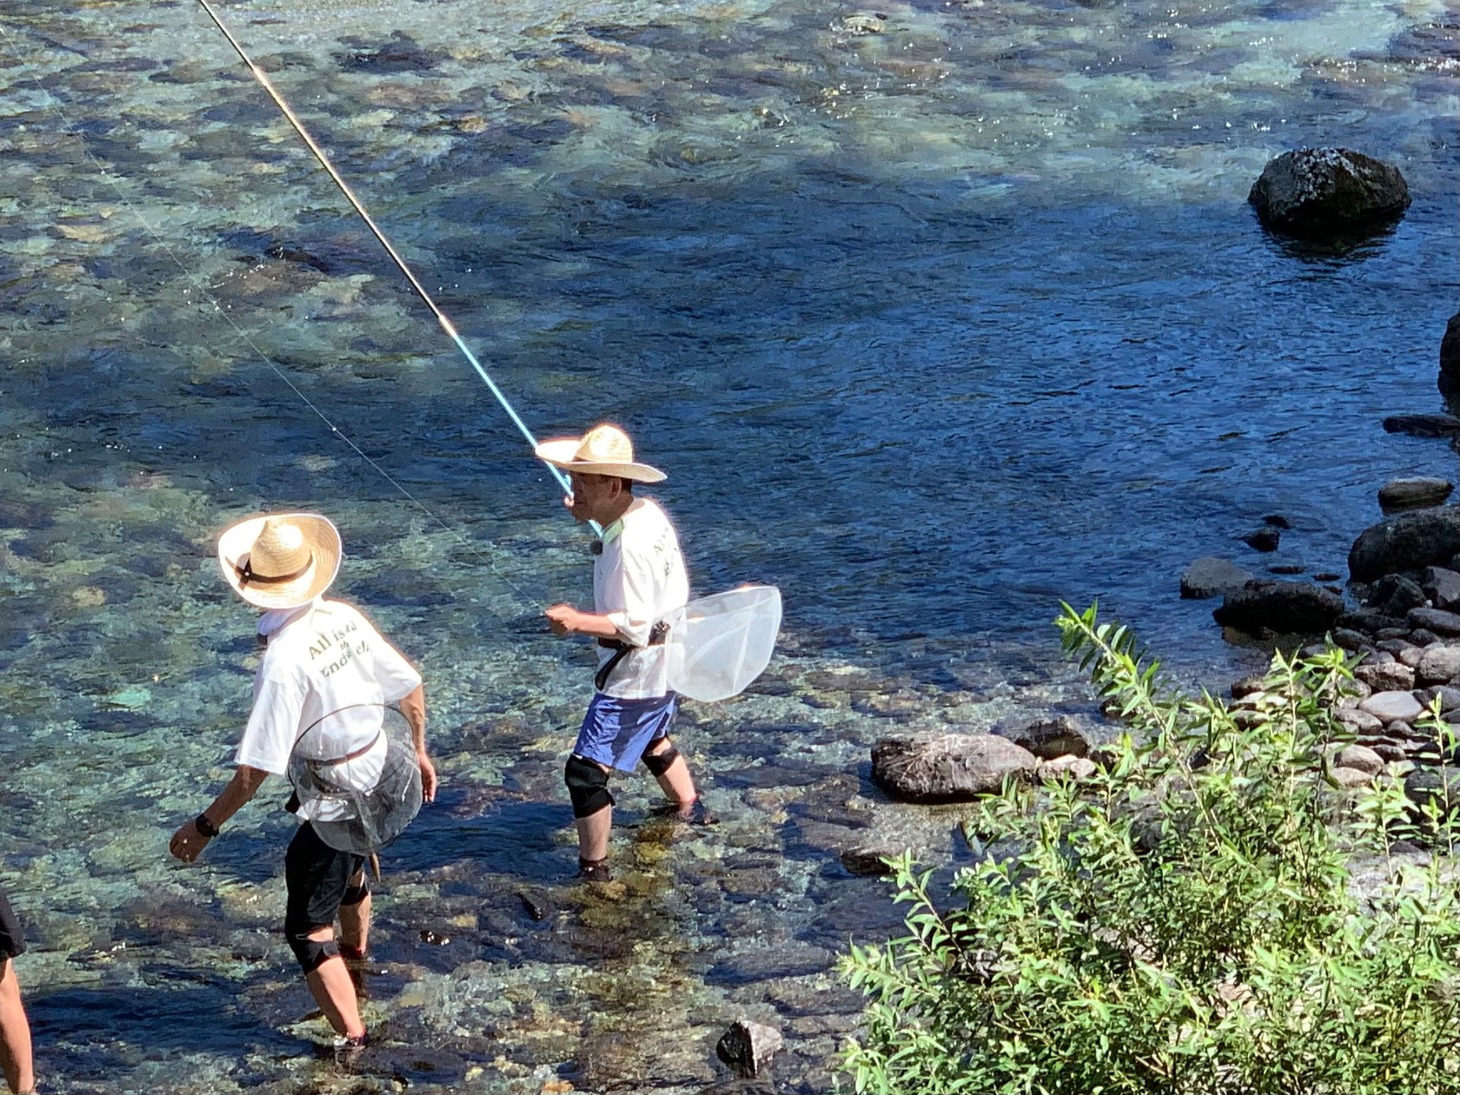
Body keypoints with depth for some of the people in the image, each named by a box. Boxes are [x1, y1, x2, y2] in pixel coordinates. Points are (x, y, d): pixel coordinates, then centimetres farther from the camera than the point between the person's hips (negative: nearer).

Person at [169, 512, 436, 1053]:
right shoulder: (345, 619, -7)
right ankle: (356, 948, 63)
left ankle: (351, 1039, 5)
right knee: (348, 868, 36)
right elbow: (411, 687, 5)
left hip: (335, 805, -8)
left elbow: (255, 768, -28)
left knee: (308, 929, 4)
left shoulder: (284, 659, -28)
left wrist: (204, 826, -19)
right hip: (382, 781, 8)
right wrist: (418, 751, 22)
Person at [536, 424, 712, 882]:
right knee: (652, 741, 35)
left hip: (634, 677, -11)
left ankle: (593, 870, -1)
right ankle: (691, 810, 55)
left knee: (587, 770, -7)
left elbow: (634, 624, -28)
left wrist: (579, 622, -35)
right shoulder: (648, 513, 1)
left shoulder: (630, 545, -29)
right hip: (665, 666, 11)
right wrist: (590, 516, 13)